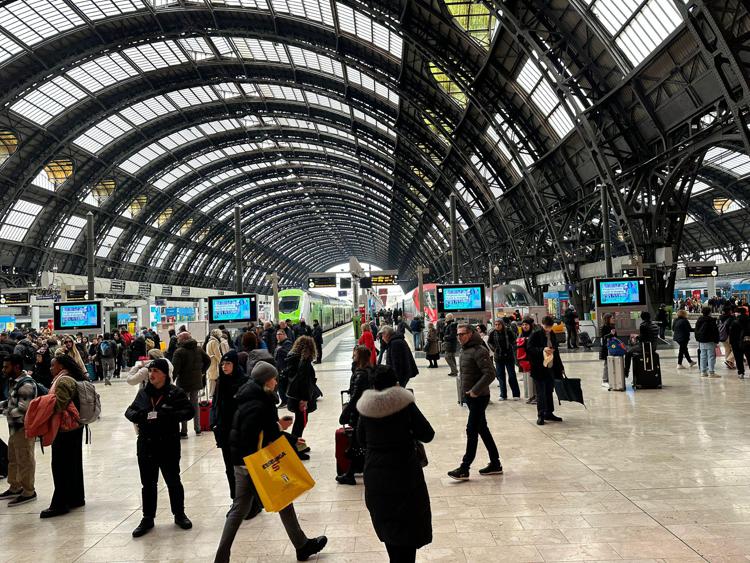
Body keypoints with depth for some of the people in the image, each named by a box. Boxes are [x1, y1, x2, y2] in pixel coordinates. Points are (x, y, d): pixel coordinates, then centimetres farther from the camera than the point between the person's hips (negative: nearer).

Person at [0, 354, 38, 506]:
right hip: (14, 427, 10)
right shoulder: (13, 381, 9)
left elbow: (23, 409, -25)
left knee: (25, 460, 1)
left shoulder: (26, 384, -21)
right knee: (13, 459, 21)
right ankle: (15, 488, 36)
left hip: (23, 428, -10)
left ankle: (28, 492, 13)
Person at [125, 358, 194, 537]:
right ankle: (148, 519, 27)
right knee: (148, 484, 12)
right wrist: (138, 415, -15)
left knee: (173, 482, 10)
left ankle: (179, 515, 28)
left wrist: (168, 415, -28)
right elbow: (130, 411, 9)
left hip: (168, 446, -3)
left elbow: (189, 411, -13)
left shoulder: (175, 393, -8)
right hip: (146, 446, 3)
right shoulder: (143, 392, 4)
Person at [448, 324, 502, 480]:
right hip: (469, 396, 9)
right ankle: (495, 464, 26)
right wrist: (466, 391, 11)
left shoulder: (479, 351, -18)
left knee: (471, 431, -5)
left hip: (479, 397, -9)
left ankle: (464, 469, 1)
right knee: (482, 429, 15)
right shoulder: (464, 350, 11)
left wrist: (475, 390, -22)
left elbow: (490, 374, -24)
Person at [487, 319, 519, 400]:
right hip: (498, 357, 1)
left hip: (509, 356, -1)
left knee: (512, 375, 3)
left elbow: (513, 341, 8)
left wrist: (513, 349, 0)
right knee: (500, 376, 5)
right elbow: (489, 342, 14)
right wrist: (494, 349, 4)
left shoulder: (508, 331, -7)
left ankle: (516, 394, 12)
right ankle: (503, 395, 13)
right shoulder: (492, 333, -4)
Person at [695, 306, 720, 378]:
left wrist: (698, 339, 21)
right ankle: (711, 372, -6)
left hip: (701, 341, 6)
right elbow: (715, 332, -10)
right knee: (711, 356, -4)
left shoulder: (699, 321, 9)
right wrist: (716, 341, -4)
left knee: (703, 356, 9)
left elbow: (696, 331, 15)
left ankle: (703, 372, 11)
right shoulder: (712, 321, -11)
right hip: (710, 342, -6)